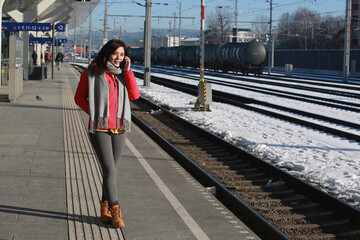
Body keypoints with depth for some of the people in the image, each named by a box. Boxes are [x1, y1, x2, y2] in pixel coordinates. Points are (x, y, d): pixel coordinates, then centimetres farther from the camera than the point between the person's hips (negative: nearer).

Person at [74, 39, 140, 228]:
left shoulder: (122, 74, 11)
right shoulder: (92, 73, -1)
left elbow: (134, 95, -1)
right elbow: (79, 97, 5)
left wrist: (127, 71, -5)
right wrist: (94, 113, -7)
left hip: (119, 128, 5)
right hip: (99, 128, -5)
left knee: (112, 171, 10)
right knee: (109, 170, -11)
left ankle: (105, 210, 21)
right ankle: (115, 212, -5)